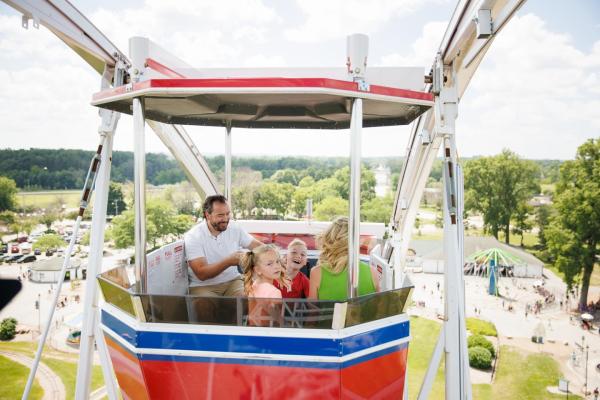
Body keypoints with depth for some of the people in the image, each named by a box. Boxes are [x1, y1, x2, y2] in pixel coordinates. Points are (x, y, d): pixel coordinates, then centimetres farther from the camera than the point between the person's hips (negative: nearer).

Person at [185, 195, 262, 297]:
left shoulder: (235, 229, 2)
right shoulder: (192, 237, -13)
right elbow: (201, 274, -20)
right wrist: (228, 261, -32)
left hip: (232, 281, 4)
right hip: (203, 286, -4)